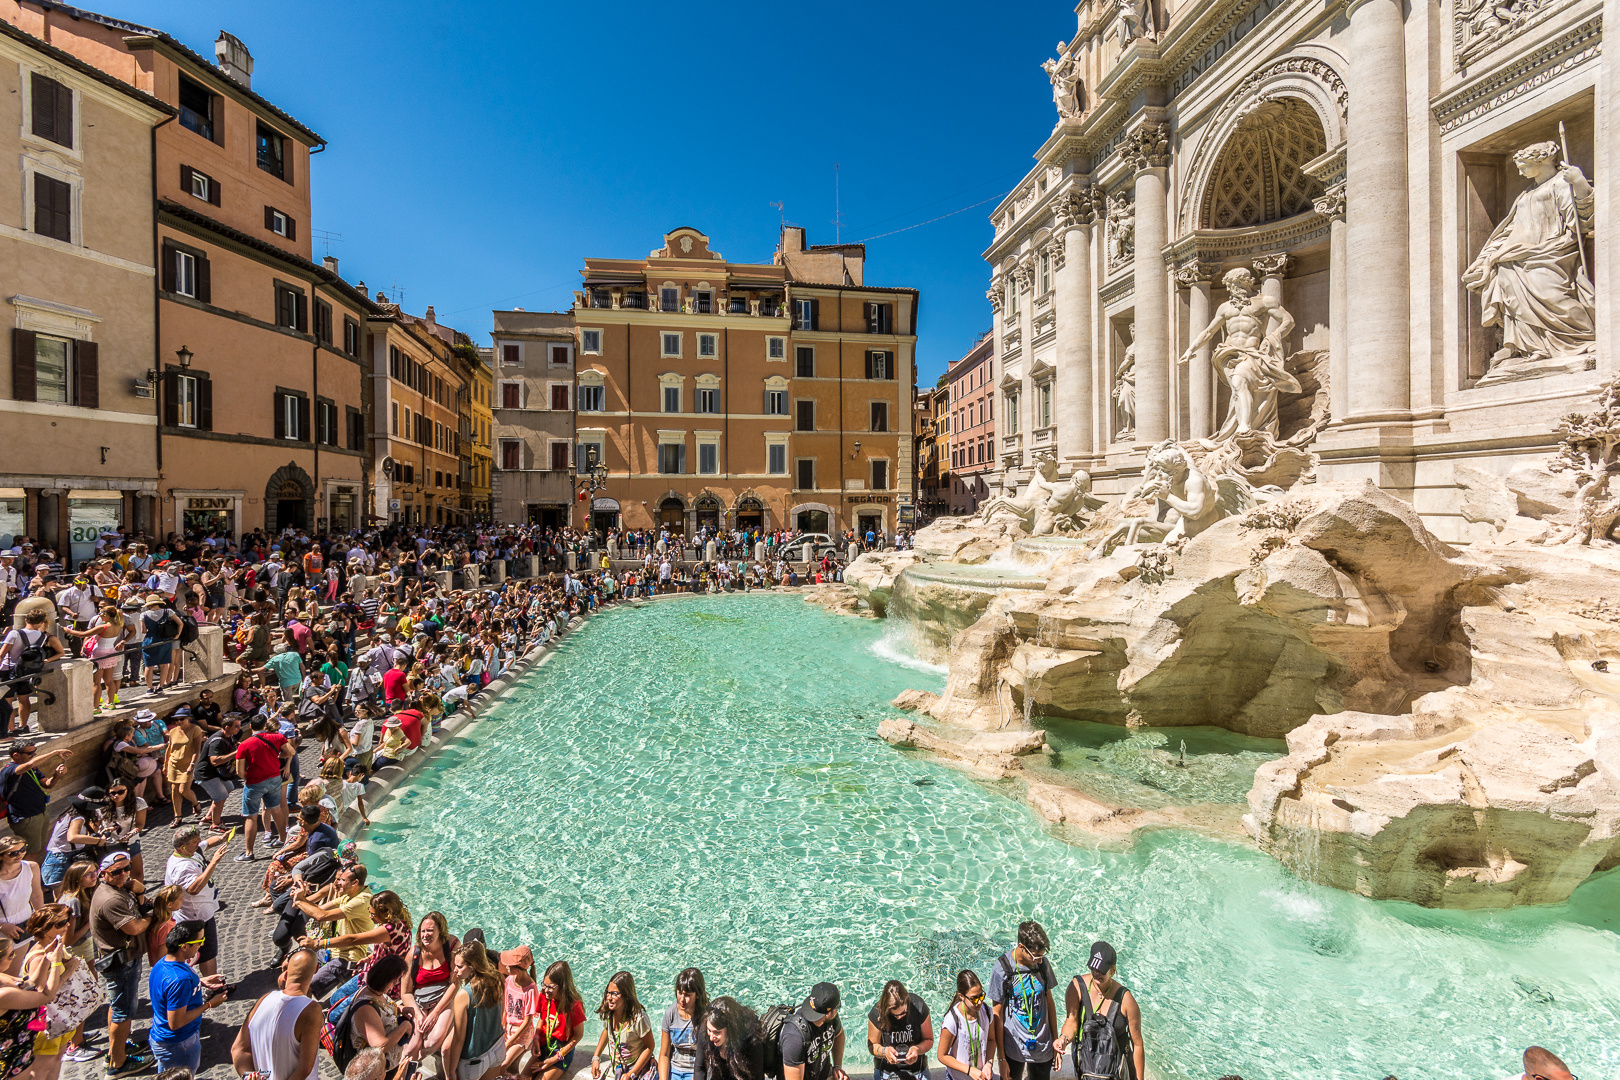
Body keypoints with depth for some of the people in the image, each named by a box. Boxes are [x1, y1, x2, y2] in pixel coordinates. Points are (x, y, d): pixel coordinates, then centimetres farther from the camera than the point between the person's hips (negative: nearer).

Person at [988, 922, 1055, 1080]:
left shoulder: (1043, 963, -9)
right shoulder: (1002, 970, -21)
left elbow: (1049, 1001, 5)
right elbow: (997, 1015, -12)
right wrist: (1001, 1058, -8)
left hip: (1043, 1048, 3)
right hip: (1013, 1049, -3)